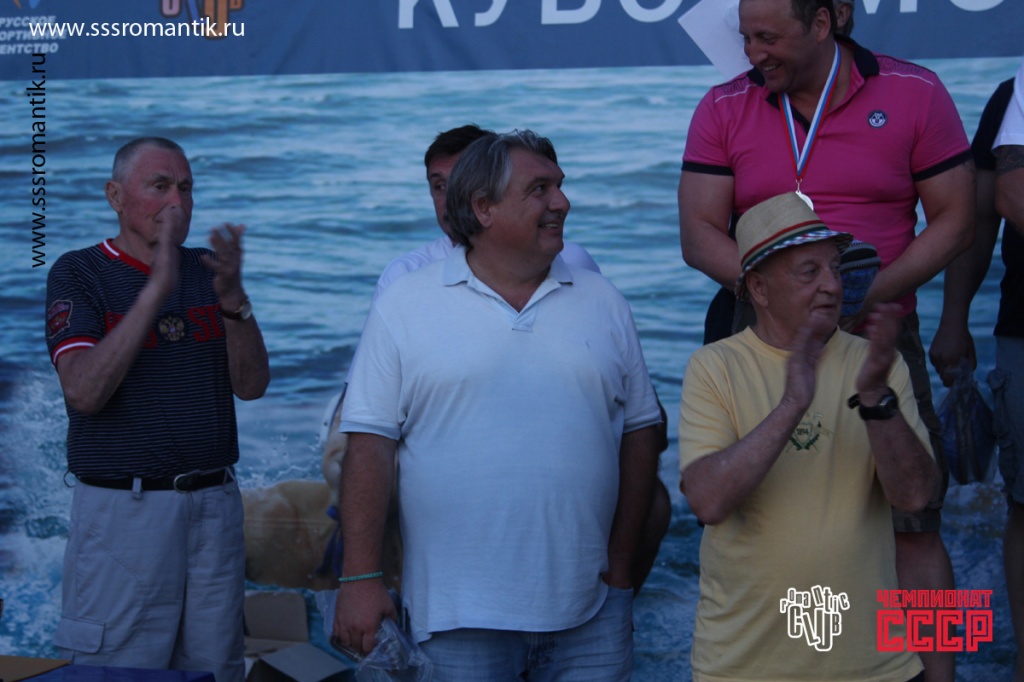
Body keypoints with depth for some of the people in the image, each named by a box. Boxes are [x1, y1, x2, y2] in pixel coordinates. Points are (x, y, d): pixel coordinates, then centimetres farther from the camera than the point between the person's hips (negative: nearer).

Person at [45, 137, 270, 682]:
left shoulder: (207, 271, 11)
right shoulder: (78, 274, -2)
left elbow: (251, 385, 2)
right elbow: (85, 392, -17)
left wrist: (232, 297, -15)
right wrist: (156, 289, -21)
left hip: (215, 506, 4)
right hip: (122, 508, -4)